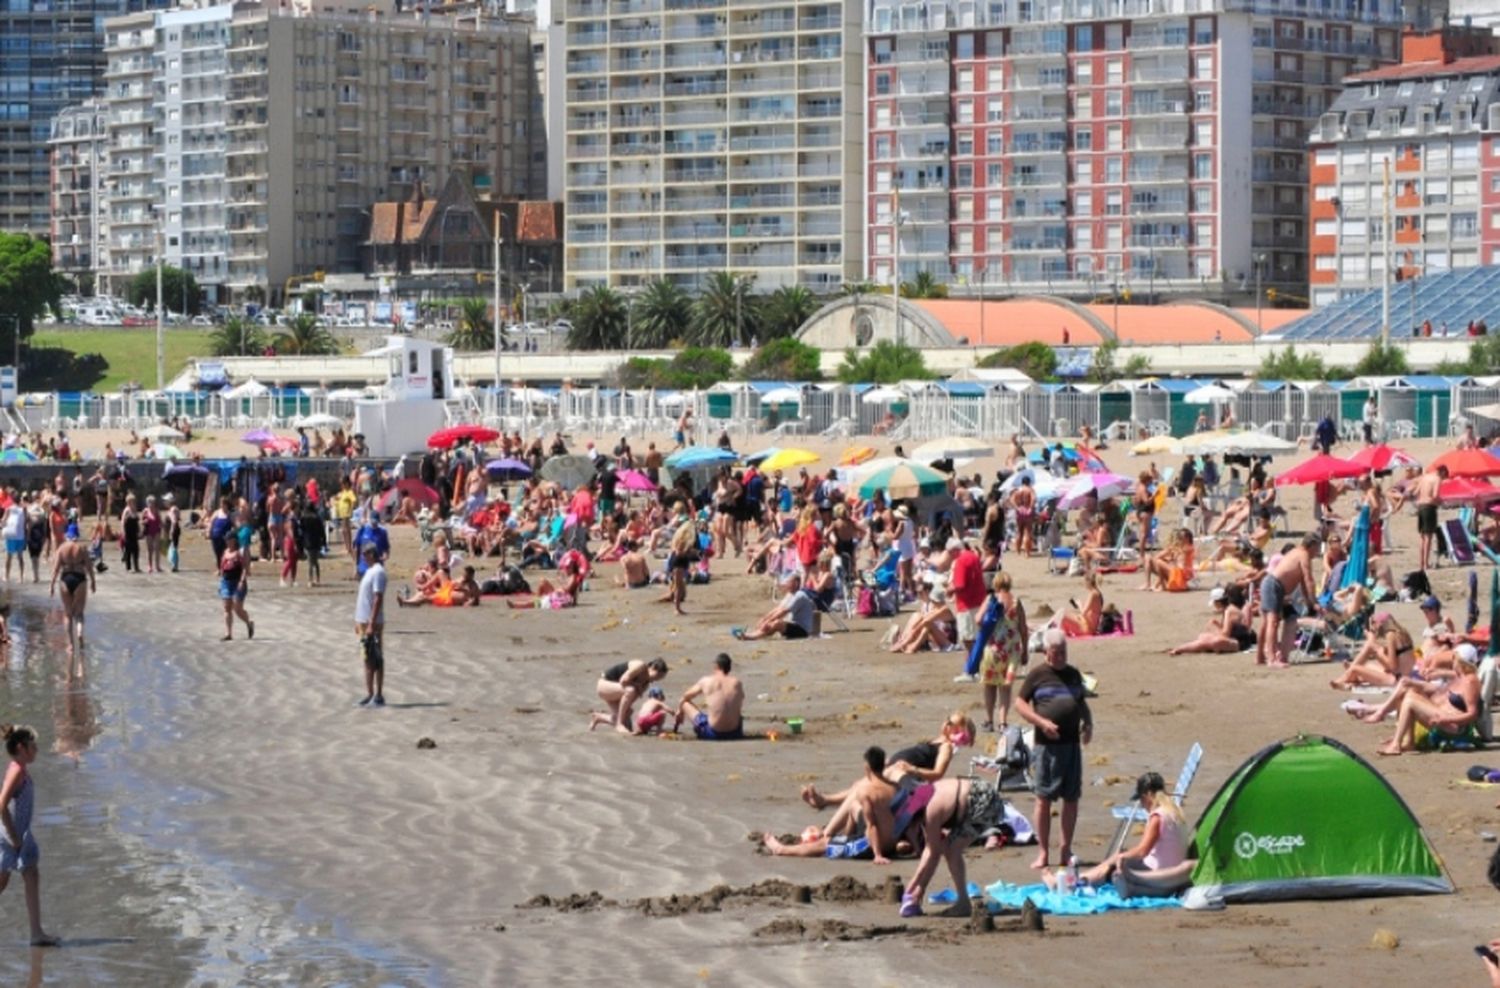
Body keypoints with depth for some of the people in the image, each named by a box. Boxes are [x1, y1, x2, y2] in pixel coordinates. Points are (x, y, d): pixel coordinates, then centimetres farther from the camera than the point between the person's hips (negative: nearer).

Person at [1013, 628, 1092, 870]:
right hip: (1047, 744, -4)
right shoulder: (1037, 675, 0)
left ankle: (1066, 848, 16)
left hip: (1072, 743, 4)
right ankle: (1043, 851, 3)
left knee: (1071, 798, 7)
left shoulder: (1074, 675, 14)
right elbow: (1020, 703, -1)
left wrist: (1088, 723, 5)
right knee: (1044, 798, -2)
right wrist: (1041, 722, -13)